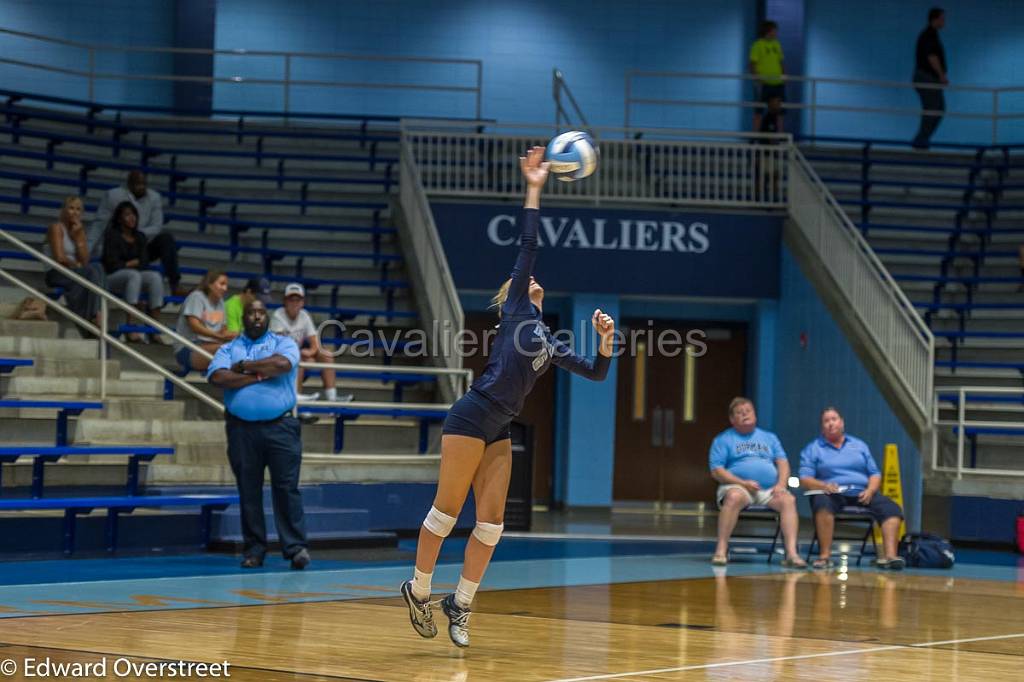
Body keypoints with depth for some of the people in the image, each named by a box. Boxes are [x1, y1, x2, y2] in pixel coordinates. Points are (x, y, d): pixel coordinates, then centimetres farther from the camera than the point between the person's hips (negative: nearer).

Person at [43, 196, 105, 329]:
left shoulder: (79, 230, 15)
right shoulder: (57, 228, -4)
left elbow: (85, 261, 3)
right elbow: (59, 258, -15)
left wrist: (79, 237, -4)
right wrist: (76, 264, -2)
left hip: (73, 273, 6)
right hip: (55, 273, -6)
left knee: (97, 268, -24)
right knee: (91, 272, -30)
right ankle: (93, 316, -29)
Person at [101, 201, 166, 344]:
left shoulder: (140, 237, 16)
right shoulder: (112, 235, 0)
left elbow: (144, 263, 8)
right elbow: (112, 264, -9)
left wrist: (129, 263, -8)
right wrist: (134, 263, -3)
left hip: (134, 276, 5)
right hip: (112, 278, -5)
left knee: (155, 276, -26)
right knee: (134, 275, -37)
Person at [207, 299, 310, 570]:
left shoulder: (283, 343, 9)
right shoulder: (228, 349, 13)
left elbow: (283, 363, -14)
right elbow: (218, 377, -6)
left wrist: (244, 366, -5)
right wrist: (259, 375, -9)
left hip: (280, 426, -2)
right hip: (242, 429, 2)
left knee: (286, 487, -6)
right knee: (248, 492, 4)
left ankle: (296, 547, -5)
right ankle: (254, 550, 9)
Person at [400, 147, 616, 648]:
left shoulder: (548, 342, 22)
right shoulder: (516, 309, 4)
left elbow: (596, 373, 26)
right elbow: (527, 247, -5)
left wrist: (605, 341, 8)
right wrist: (534, 191, -6)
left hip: (499, 431, 7)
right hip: (471, 418, -7)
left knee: (491, 523, 1)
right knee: (447, 510, -4)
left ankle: (460, 606, 9)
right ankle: (418, 589, 10)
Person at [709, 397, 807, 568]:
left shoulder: (769, 437, 24)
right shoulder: (723, 439, 12)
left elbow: (783, 462, 15)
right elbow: (716, 471, 1)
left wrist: (781, 484, -6)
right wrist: (743, 483, -12)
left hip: (769, 490, 3)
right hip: (738, 487, -3)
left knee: (788, 500, -29)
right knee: (734, 497, -38)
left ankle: (791, 553, -37)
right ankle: (721, 551, -39)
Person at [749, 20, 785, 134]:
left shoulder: (777, 44, 13)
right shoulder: (758, 45, -5)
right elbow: (753, 64, -9)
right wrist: (757, 78, -17)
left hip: (778, 83, 6)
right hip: (763, 83, -6)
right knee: (759, 111, -1)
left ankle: (780, 133, 15)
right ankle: (756, 133, 2)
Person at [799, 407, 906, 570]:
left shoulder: (859, 445, 22)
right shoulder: (813, 449, 14)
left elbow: (875, 474, 17)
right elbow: (805, 479, 2)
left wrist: (870, 490, -6)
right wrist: (824, 485, -18)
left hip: (861, 493, 3)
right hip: (833, 493, -3)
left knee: (892, 509, -23)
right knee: (823, 503, -39)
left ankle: (890, 554, -38)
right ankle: (824, 555, -40)